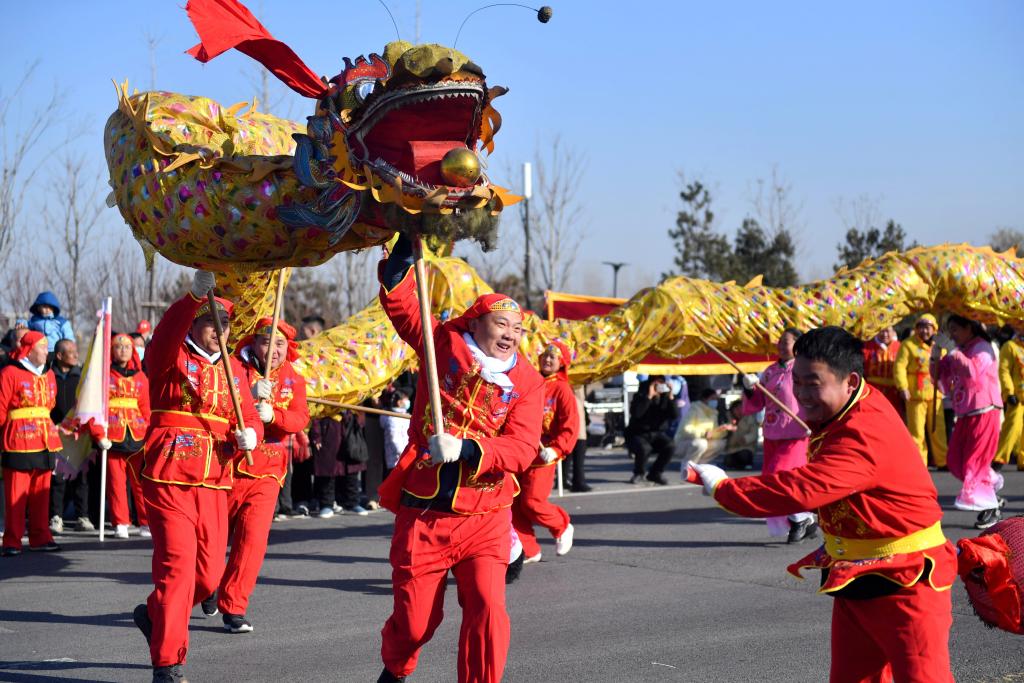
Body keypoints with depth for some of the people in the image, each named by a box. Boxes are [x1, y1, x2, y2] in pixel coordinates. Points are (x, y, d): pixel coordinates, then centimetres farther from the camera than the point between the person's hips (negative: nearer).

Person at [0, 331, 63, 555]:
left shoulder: (48, 375, 15)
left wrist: (54, 441, 15)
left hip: (45, 442, 6)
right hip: (18, 443, -6)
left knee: (42, 492, 10)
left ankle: (40, 537, 18)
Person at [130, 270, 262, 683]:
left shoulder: (233, 369, 16)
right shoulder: (172, 358, -3)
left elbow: (250, 417, 16)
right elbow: (166, 333, -26)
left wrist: (248, 434, -9)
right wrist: (195, 295, -43)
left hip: (214, 485, 6)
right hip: (169, 479, -6)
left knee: (209, 573, 10)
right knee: (177, 567, -12)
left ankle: (153, 615, 38)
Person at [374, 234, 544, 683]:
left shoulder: (528, 383, 0)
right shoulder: (444, 345, 0)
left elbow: (521, 449, -12)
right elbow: (397, 296, -4)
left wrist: (464, 449, -25)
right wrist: (410, 242, -15)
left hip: (485, 519, 0)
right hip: (422, 513, 0)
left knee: (487, 608, -15)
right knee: (414, 619, 9)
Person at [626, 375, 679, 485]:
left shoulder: (665, 397, 1)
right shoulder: (640, 396, -9)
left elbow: (675, 415, -11)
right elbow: (635, 413, -29)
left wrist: (670, 398, -23)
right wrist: (649, 397, -31)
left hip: (657, 434, 4)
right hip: (638, 434, -4)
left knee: (670, 447, -25)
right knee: (644, 448, -35)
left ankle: (655, 473, -1)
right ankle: (638, 474, -3)